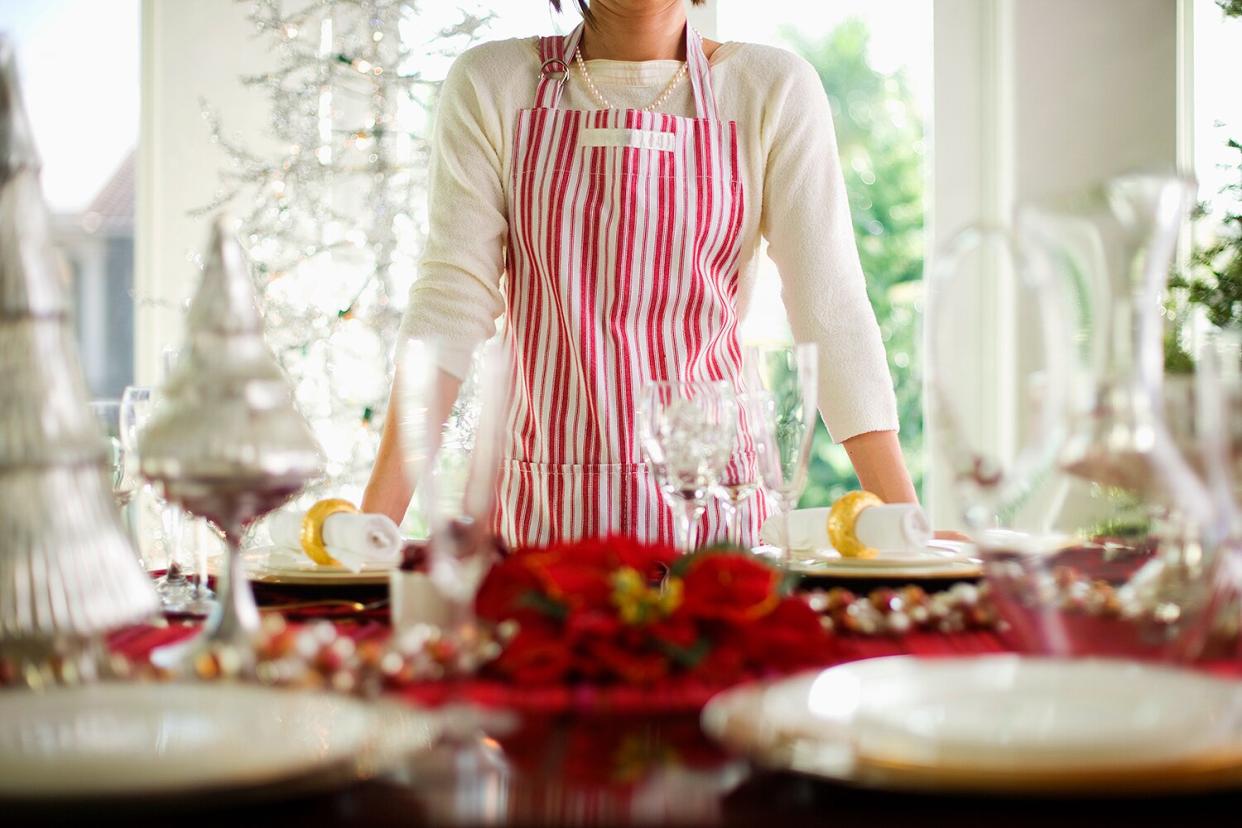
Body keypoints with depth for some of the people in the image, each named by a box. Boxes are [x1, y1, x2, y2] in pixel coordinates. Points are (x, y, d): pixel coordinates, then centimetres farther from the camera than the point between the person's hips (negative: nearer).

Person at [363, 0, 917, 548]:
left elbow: (831, 308, -5)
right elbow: (453, 299, -5)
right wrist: (375, 520, -14)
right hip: (538, 516, 0)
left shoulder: (776, 89, 0)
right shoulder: (488, 84, 1)